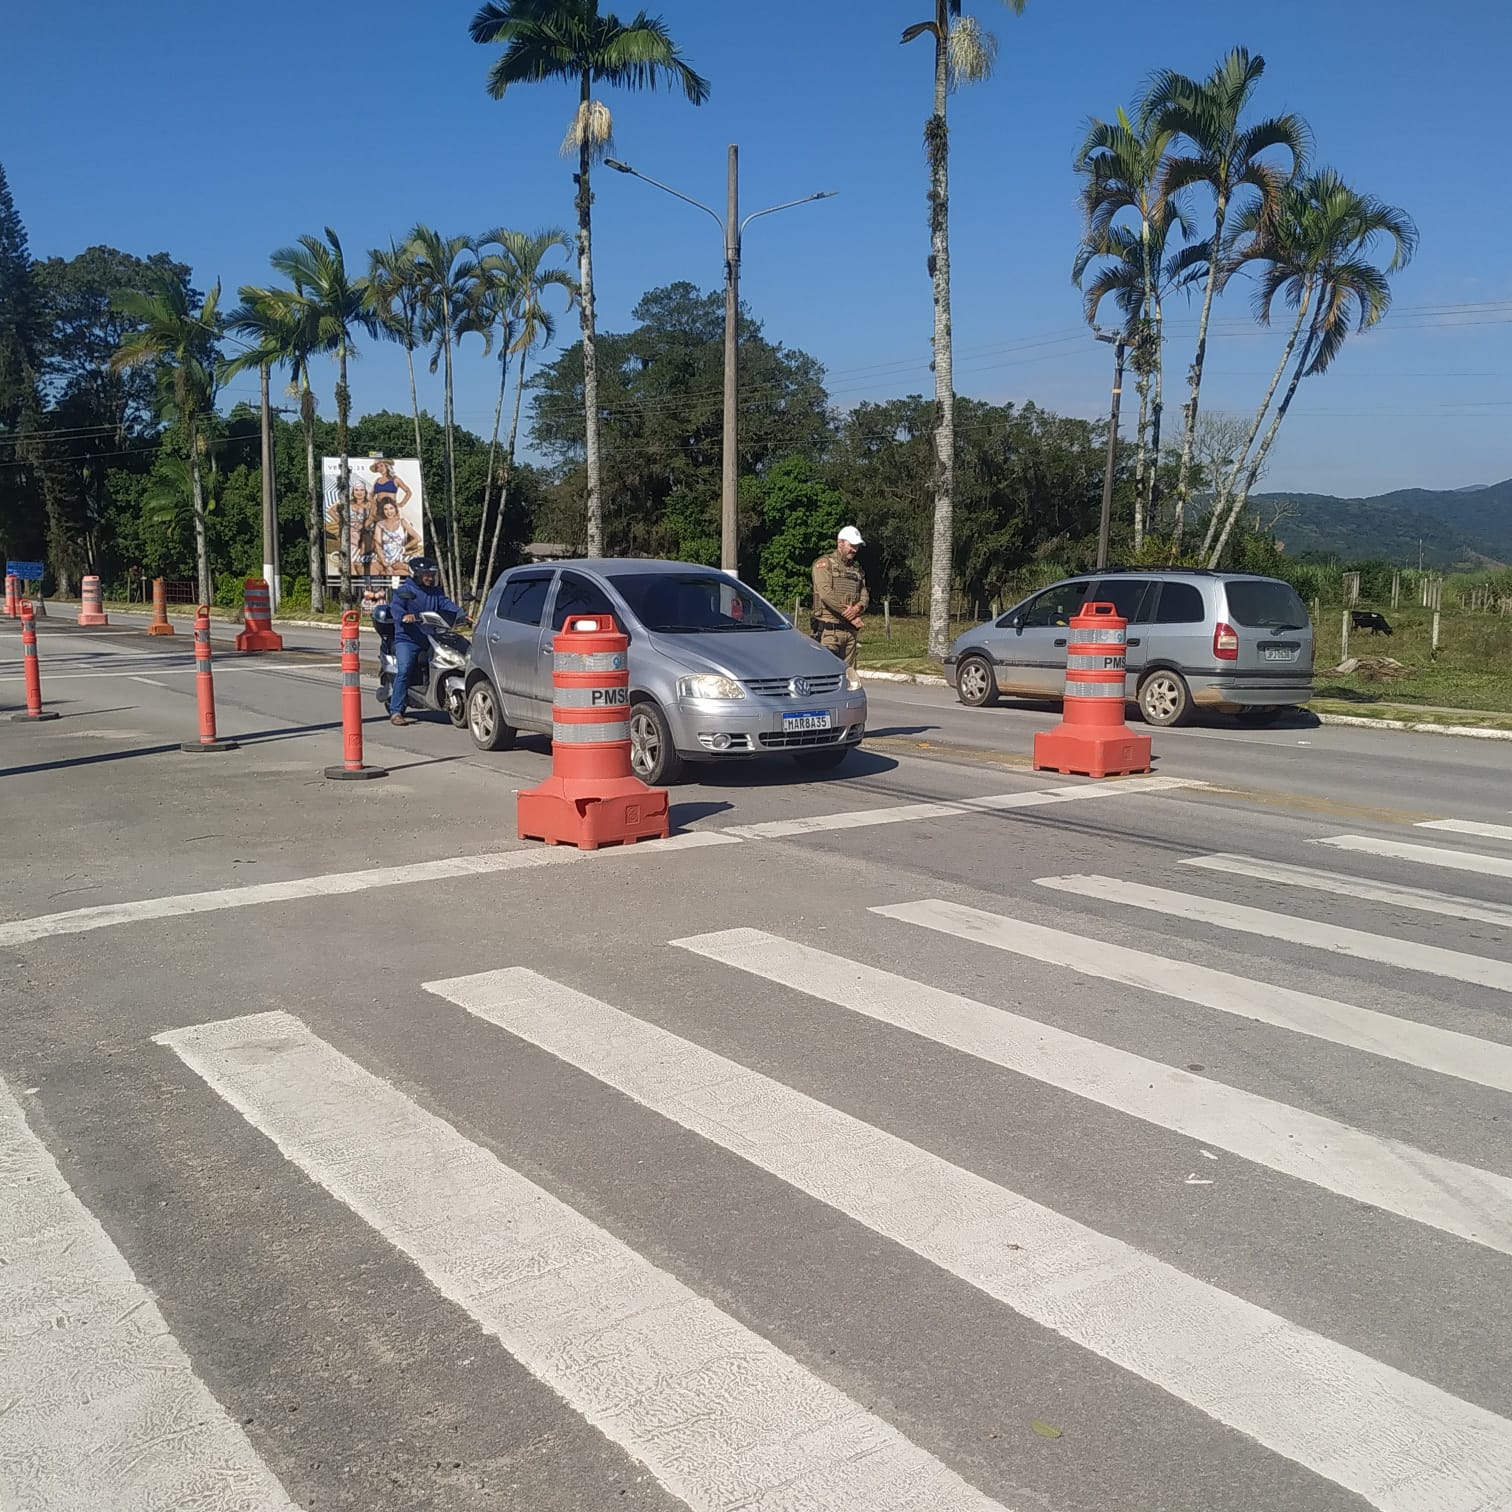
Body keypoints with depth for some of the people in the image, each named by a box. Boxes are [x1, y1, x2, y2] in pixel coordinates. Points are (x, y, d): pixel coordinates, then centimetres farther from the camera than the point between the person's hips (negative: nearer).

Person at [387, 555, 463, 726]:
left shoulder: (436, 592, 20)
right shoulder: (404, 590, 3)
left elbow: (447, 604, 5)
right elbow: (396, 608, -13)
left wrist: (461, 614, -14)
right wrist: (404, 616, -35)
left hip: (430, 638, 6)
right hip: (407, 639, -6)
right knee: (404, 670, -22)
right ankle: (395, 711, -21)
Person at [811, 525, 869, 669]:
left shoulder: (856, 568, 19)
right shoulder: (824, 564, -2)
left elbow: (864, 595, 14)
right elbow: (826, 594, -15)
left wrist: (858, 607, -12)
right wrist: (850, 616, -14)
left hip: (851, 630, 7)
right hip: (829, 629, -7)